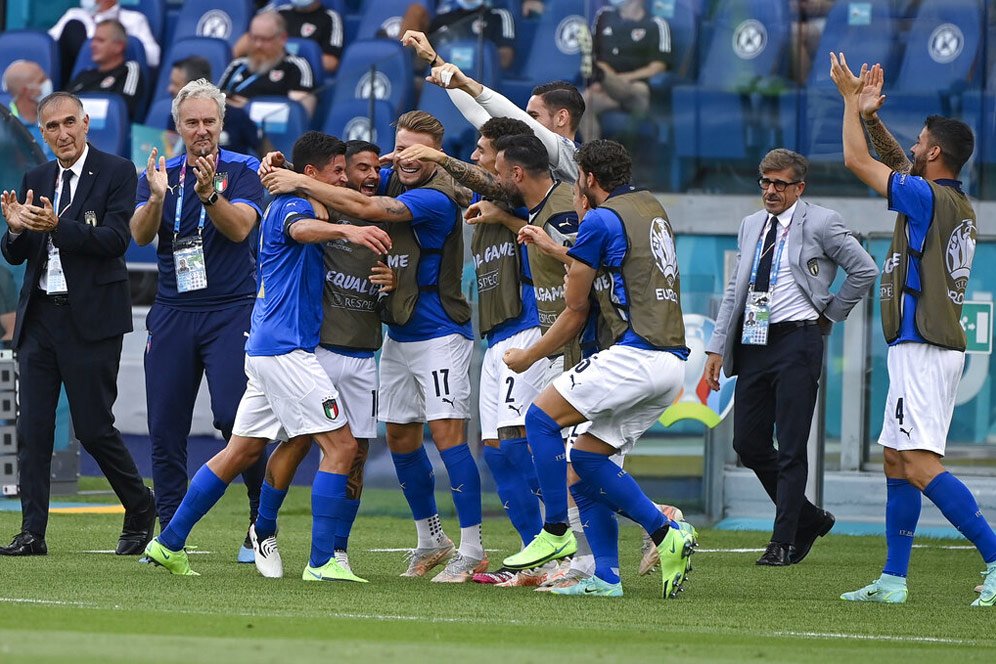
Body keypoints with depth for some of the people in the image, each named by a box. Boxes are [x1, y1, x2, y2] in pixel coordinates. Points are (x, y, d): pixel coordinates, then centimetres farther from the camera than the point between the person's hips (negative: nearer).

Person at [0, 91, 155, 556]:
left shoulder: (116, 172, -4)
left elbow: (115, 239, -15)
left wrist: (57, 226, -25)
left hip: (90, 317, -5)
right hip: (40, 316, 5)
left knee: (93, 427, -3)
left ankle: (141, 512, 18)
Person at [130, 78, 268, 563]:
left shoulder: (242, 170, 0)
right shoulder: (160, 174, 9)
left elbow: (240, 227, -14)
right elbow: (140, 234, -5)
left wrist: (209, 194, -32)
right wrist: (156, 198, -25)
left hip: (230, 309, -4)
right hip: (172, 313, 4)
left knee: (234, 415, -16)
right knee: (165, 427, 1)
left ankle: (261, 520, -3)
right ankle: (169, 532, 8)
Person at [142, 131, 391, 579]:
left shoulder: (285, 205, 19)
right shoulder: (292, 206, -11)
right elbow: (301, 229, -37)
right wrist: (348, 231, -57)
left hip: (266, 349, 10)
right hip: (285, 349, -10)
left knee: (242, 451, 15)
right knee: (341, 445, -11)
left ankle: (169, 543, 18)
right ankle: (321, 562, -14)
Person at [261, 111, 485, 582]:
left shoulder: (437, 197, -20)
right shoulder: (391, 181, 5)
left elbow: (365, 208, -28)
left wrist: (301, 183, -21)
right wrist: (285, 169, -11)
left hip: (439, 334, -8)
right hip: (398, 334, 8)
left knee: (447, 434, -13)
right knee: (401, 438, 11)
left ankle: (472, 549, -11)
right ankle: (430, 540, 25)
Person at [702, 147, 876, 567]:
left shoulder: (821, 224, -3)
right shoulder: (751, 226, 16)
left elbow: (865, 271, 1)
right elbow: (734, 291, 19)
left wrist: (831, 314, 3)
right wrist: (717, 347, 12)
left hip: (796, 341, -7)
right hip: (753, 344, 7)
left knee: (791, 449, -5)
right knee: (748, 443, 5)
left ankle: (783, 543, 0)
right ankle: (808, 520, 22)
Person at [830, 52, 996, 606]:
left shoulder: (929, 198, -14)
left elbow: (857, 161, -8)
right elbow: (896, 162, 28)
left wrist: (853, 101, 4)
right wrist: (870, 116, 18)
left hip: (923, 348, -10)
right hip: (931, 347, 10)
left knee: (921, 465, -17)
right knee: (896, 459, 15)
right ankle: (894, 580, 17)